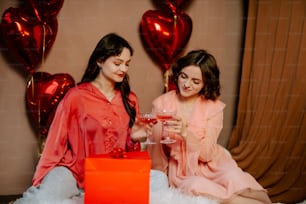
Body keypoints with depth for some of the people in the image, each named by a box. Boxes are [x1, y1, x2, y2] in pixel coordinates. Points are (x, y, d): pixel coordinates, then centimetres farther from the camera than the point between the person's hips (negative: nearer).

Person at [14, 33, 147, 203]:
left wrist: (134, 137, -8)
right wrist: (41, 181, -3)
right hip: (74, 172, -6)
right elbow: (56, 143, -1)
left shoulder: (130, 99, 5)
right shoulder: (76, 96, -5)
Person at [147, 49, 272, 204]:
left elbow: (206, 154, -13)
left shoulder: (214, 107, -5)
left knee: (234, 179, -32)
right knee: (197, 186, -33)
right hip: (180, 170, 0)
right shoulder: (161, 103, -4)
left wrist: (186, 133, -28)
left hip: (210, 165, 0)